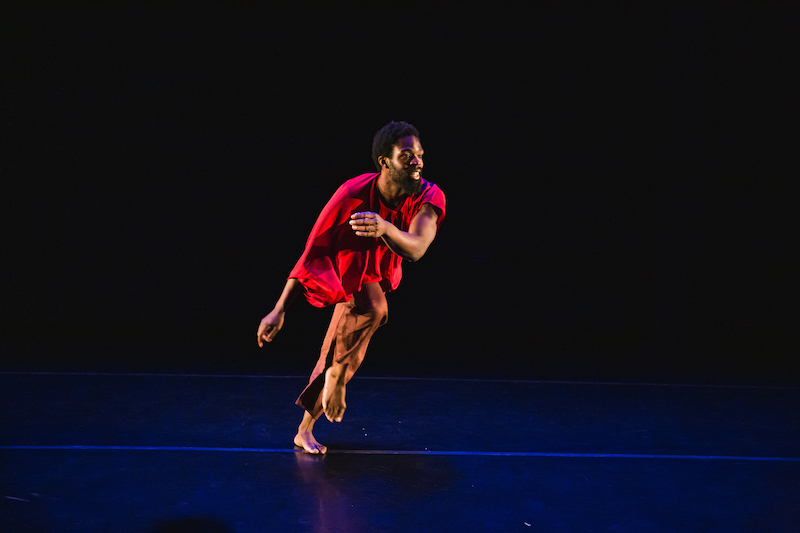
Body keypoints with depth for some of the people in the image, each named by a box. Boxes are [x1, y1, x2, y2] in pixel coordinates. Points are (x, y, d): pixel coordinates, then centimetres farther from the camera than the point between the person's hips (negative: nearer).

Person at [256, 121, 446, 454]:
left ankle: (305, 429, 27)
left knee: (347, 357, 9)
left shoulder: (428, 198, -25)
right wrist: (279, 311, -25)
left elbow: (415, 249, -43)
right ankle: (335, 374, -14)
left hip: (378, 274, 4)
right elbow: (312, 254, -25)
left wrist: (386, 228, -66)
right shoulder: (352, 195, -31)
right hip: (337, 271, -4)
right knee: (374, 308, -36)